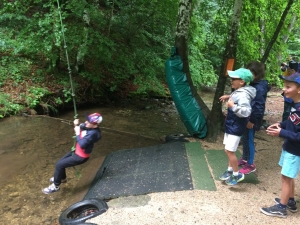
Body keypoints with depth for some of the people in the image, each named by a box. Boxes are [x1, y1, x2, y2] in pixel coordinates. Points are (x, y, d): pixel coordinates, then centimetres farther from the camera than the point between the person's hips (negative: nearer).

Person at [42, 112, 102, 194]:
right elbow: (79, 129, 10)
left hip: (81, 157, -9)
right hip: (77, 151, 9)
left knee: (59, 165, -7)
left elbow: (82, 145, -34)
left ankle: (55, 186, 13)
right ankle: (62, 178, 48)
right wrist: (76, 125, -12)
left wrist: (77, 133, -24)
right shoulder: (87, 126, -8)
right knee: (60, 162, 20)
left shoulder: (93, 133, -34)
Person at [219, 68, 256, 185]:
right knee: (229, 151, 18)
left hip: (236, 128, -10)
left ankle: (237, 174, 11)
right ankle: (230, 170, 33)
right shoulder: (238, 92, 7)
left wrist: (233, 106, -30)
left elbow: (246, 111, -32)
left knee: (229, 151, -5)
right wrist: (228, 97, 13)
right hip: (230, 126, 10)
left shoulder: (243, 95, -23)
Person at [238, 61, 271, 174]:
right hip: (246, 118, 9)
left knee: (249, 141, 2)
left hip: (251, 120, -9)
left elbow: (259, 106, -24)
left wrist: (252, 120, -21)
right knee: (244, 139, 20)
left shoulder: (259, 88, -21)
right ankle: (244, 159, 37)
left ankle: (250, 165, 17)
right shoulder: (252, 85, 7)